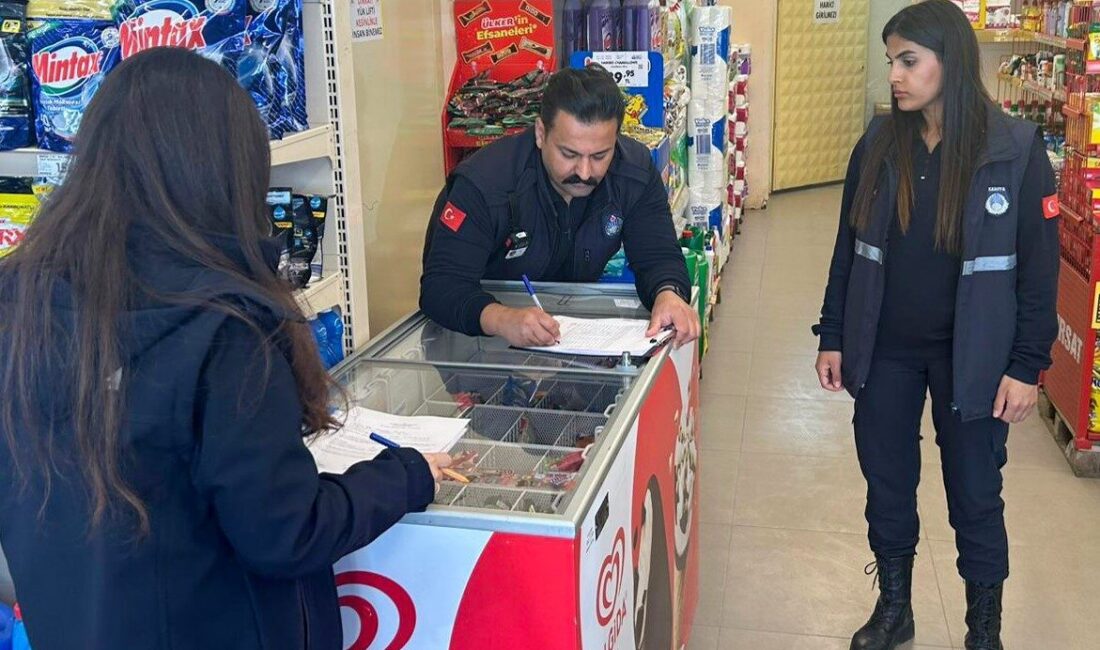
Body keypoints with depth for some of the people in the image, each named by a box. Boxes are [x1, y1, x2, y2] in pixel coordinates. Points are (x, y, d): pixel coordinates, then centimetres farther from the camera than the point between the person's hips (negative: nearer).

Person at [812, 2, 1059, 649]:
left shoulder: (1017, 149, -10)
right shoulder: (879, 144, 0)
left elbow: (1039, 268, -7)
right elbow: (849, 249, 6)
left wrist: (1028, 365, -9)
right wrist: (833, 337, 5)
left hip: (971, 356, -3)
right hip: (884, 351, 3)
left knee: (976, 497, 9)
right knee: (887, 483, 14)